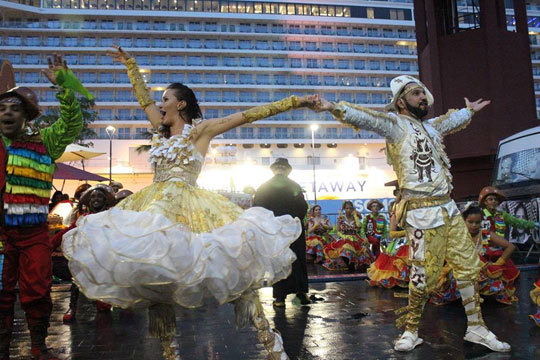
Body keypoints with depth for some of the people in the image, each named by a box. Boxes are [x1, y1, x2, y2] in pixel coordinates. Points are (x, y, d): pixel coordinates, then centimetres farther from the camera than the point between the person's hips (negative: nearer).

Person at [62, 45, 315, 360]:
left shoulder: (200, 129, 5)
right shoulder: (162, 131, 21)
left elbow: (249, 114, 1)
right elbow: (144, 99, 35)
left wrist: (293, 101, 0)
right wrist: (130, 64, 45)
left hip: (186, 209, -6)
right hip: (154, 207, 7)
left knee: (232, 271, -14)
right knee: (154, 279, 4)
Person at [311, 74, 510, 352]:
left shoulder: (430, 126, 20)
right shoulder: (396, 124, -4)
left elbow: (451, 120, 42)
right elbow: (366, 118, -21)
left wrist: (469, 111, 59)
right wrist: (334, 108, -37)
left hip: (448, 208, 8)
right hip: (422, 212, -8)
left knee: (469, 266, 12)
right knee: (425, 275, -5)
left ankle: (476, 328, 27)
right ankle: (410, 331, 16)